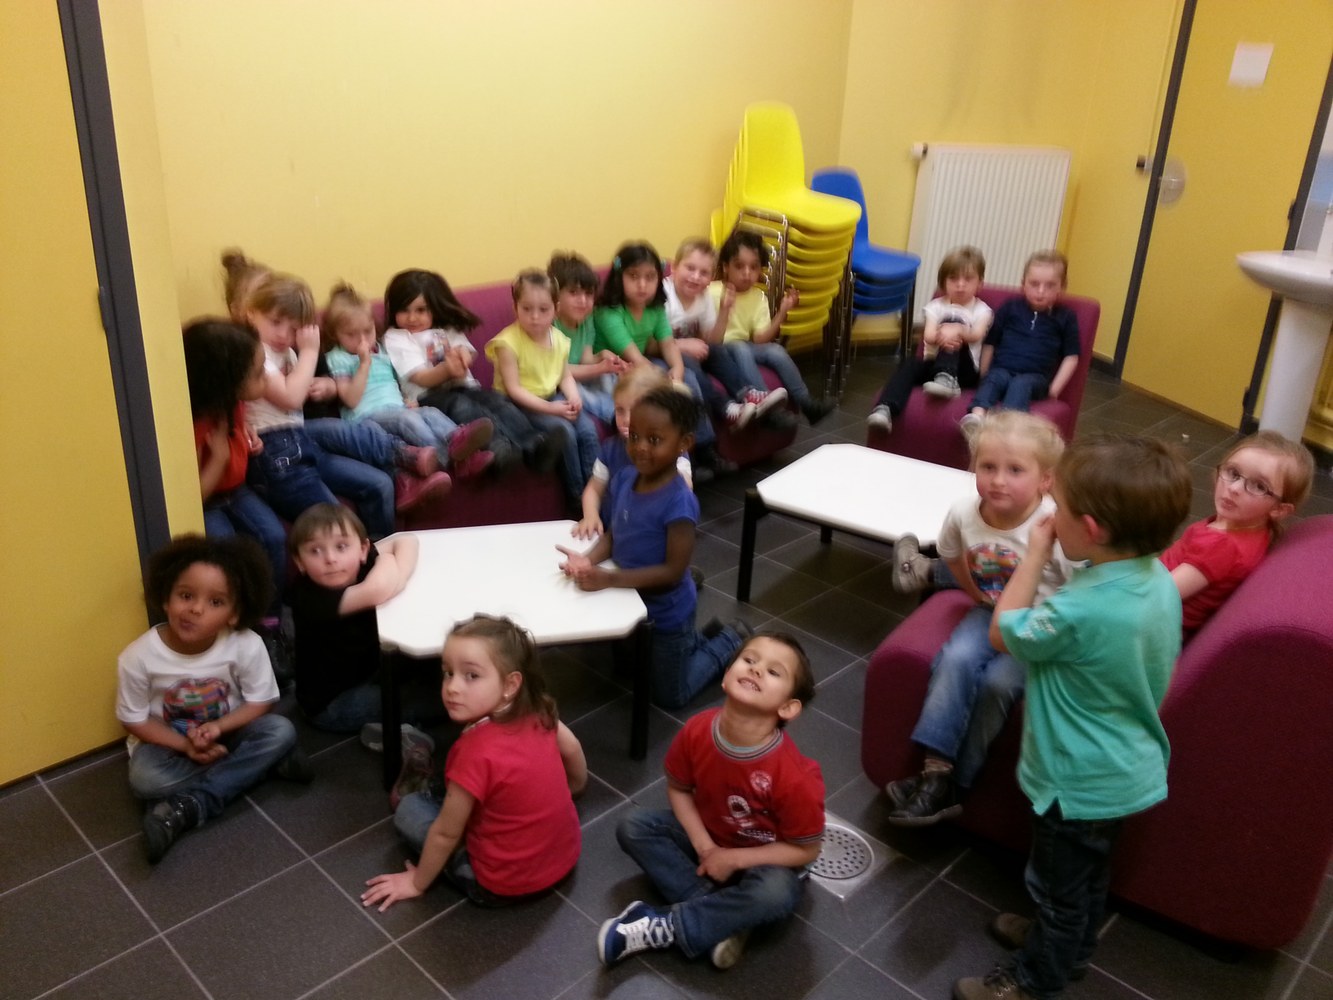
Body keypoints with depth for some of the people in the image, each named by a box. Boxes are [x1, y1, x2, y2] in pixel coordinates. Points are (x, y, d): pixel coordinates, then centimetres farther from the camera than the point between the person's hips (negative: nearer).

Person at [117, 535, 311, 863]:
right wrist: (186, 745, -24)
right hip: (170, 740, -1)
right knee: (144, 778, -31)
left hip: (227, 731, 2)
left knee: (281, 731, -25)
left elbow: (261, 701, -12)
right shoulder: (138, 656, -24)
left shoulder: (247, 646, -24)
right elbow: (134, 720, -11)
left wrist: (218, 728, -29)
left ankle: (187, 808, -23)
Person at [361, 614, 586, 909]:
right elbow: (572, 750, 8)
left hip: (505, 886, -6)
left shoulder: (477, 752, -31)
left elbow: (446, 833, -17)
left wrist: (417, 883, 1)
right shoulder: (538, 712, -14)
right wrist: (572, 790, 29)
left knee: (409, 809, 6)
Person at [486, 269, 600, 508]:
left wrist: (574, 398, -14)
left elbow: (566, 376, 8)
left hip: (553, 398, 6)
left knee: (588, 429, -17)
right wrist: (549, 408, -26)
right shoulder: (508, 342, -18)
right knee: (565, 431, -26)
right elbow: (513, 389, -20)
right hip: (520, 405, -6)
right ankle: (576, 497, -13)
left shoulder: (559, 338, 1)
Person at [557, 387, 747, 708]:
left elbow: (673, 571, -30)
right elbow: (612, 534, 0)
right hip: (632, 602, 7)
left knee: (670, 697, 15)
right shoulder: (623, 480, -11)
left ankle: (731, 641, 31)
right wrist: (588, 560, -20)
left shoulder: (679, 502, -32)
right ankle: (701, 638, 43)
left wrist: (610, 579, -35)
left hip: (666, 612, -7)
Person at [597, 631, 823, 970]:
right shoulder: (697, 731, -23)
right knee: (633, 828, -13)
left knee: (776, 894, -35)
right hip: (708, 839, 4)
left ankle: (664, 927, -20)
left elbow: (806, 850, -20)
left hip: (764, 858, -4)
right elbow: (678, 789, -4)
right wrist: (704, 846, -17)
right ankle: (722, 919, -18)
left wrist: (734, 859, -22)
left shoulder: (794, 777, -34)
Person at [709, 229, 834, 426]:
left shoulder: (759, 297, 4)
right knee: (740, 348, -34)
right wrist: (724, 309, -32)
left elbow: (760, 339, -5)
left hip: (745, 349, 5)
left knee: (776, 350, -20)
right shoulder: (713, 292, -12)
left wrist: (782, 312, -14)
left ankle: (805, 402, -15)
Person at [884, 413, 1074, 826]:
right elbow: (953, 557, 10)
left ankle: (953, 784, -8)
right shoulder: (963, 513, -14)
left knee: (997, 682, -25)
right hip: (991, 613, 4)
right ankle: (936, 768, -20)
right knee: (956, 658, -25)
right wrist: (979, 595, 10)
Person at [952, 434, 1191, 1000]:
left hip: (1081, 783, -8)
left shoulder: (1080, 612, -38)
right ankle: (1072, 945, 54)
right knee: (1089, 874, 31)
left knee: (1059, 886, 17)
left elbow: (1003, 633, -18)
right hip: (1126, 771, 8)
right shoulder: (1159, 580, -11)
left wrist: (1034, 554, -15)